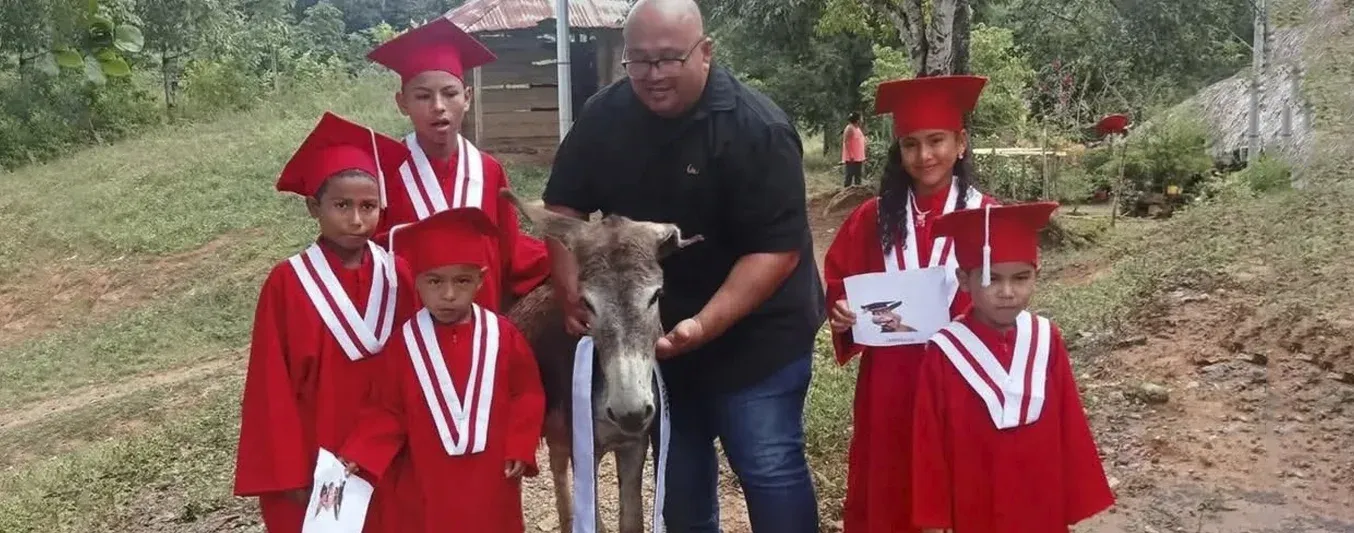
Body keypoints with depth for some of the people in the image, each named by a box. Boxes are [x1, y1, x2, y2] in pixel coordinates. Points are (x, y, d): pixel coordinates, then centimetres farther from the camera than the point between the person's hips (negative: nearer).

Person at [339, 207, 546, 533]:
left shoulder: (503, 335, -8)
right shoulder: (405, 341, -9)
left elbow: (527, 395, 0)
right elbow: (387, 410, -3)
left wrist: (521, 449, -8)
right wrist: (359, 456, -14)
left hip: (492, 479, 1)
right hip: (432, 479, 0)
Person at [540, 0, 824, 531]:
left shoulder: (757, 128, -22)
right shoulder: (603, 117, -6)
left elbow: (776, 249, -24)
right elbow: (564, 206, 2)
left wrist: (705, 325, -32)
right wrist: (570, 291, -13)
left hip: (755, 336, -5)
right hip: (655, 330, 5)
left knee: (768, 468, 0)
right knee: (680, 468, 19)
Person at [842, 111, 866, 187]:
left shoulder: (858, 128, 16)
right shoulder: (849, 128, -12)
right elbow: (846, 142, -18)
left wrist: (862, 157, 17)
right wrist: (851, 155, -23)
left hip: (859, 158, 9)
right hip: (851, 158, -9)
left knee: (858, 177, 12)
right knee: (849, 176, -8)